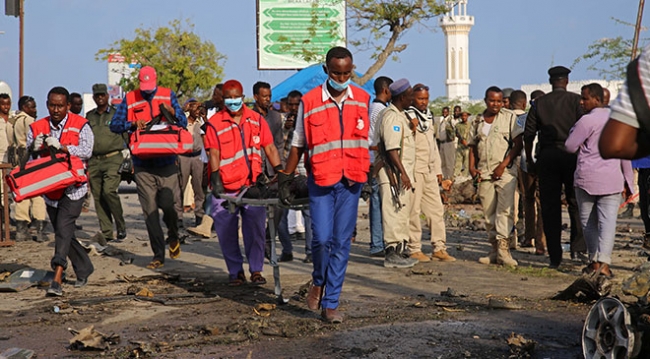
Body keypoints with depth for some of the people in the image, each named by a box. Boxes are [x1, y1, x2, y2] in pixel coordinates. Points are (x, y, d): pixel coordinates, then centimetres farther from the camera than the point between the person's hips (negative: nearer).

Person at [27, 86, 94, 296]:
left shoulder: (80, 125, -2)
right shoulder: (38, 127, 6)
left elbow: (86, 151, -15)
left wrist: (60, 146, -27)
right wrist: (35, 147, -28)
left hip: (73, 186, -5)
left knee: (63, 227, -17)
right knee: (62, 233, 11)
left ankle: (57, 280, -24)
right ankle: (84, 269, 31)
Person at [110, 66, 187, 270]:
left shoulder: (168, 95, 7)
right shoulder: (130, 99, 6)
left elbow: (184, 123, 6)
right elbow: (114, 125, 4)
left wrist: (172, 112, -14)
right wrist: (133, 123, -13)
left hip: (166, 162, -1)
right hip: (142, 164, 1)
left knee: (167, 205, -8)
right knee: (150, 211, 1)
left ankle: (173, 237, 24)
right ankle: (158, 255, 9)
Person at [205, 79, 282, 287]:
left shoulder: (257, 120, 8)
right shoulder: (215, 123, 1)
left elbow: (269, 148, 8)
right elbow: (214, 153, -5)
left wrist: (280, 172, -3)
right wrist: (215, 179, -18)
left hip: (253, 186, 1)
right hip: (225, 189, -1)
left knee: (255, 230, 0)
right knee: (227, 233, 3)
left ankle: (256, 270, 10)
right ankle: (235, 271, 15)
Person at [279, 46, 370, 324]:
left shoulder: (362, 100, 6)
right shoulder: (309, 102, -1)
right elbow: (298, 144, 7)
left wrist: (368, 171, 12)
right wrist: (285, 178, 7)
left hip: (351, 181, 2)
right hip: (321, 180, -2)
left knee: (342, 242, 3)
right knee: (322, 238, -10)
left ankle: (330, 304, 11)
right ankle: (318, 281, 22)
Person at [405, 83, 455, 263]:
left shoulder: (428, 117, 20)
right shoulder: (408, 117, -6)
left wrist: (438, 170, 22)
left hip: (429, 172, 8)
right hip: (414, 171, -8)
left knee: (436, 208, 6)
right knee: (413, 211, -5)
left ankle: (439, 248, 10)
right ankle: (414, 249, 1)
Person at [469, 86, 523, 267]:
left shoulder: (509, 117, 2)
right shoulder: (479, 121, 15)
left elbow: (518, 144, -5)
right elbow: (473, 146, 20)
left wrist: (503, 165, -12)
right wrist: (472, 167, 4)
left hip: (505, 172, -5)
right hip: (484, 174, 5)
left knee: (505, 210, -14)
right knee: (489, 213, 6)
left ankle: (503, 249, -18)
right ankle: (495, 250, 13)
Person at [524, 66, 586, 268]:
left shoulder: (539, 103, 5)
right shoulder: (575, 100, -1)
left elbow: (528, 134, 4)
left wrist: (529, 161, 11)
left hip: (546, 155, 2)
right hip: (571, 154, -2)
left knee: (550, 206, 5)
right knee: (575, 202, 12)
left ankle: (554, 257, 5)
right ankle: (577, 247, 5)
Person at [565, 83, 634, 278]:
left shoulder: (587, 120, -8)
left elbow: (570, 146, -4)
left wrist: (574, 129, 11)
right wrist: (627, 181, 19)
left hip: (587, 179, -3)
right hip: (612, 179, 3)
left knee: (589, 222, 10)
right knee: (608, 221, -4)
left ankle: (594, 260, 13)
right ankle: (604, 262, -18)